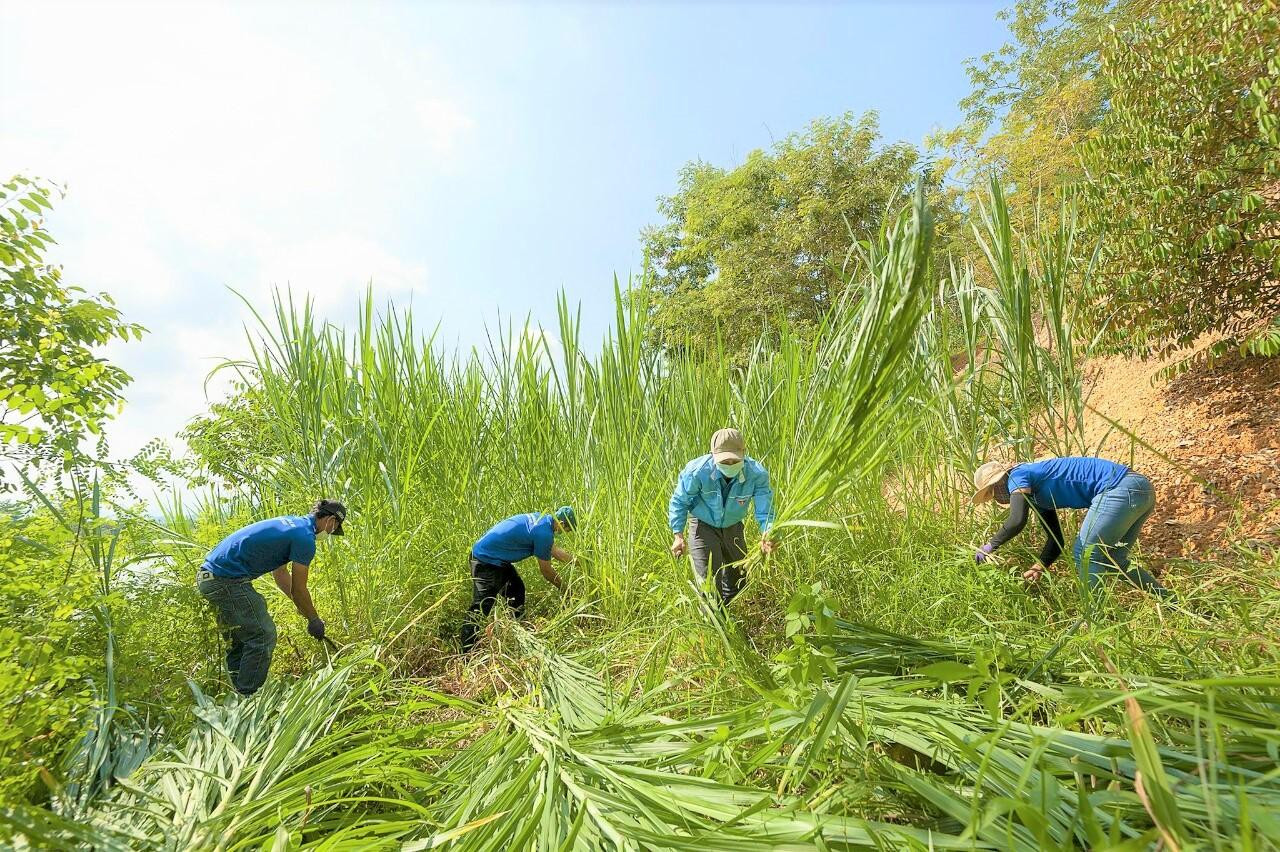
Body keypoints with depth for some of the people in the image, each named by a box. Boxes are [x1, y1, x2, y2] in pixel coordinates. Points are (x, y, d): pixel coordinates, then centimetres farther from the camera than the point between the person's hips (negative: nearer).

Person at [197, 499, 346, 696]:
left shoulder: (290, 522, 16)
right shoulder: (305, 538, -13)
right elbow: (298, 590, -6)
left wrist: (302, 607, 31)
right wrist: (314, 620, 10)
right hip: (228, 581, -10)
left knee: (240, 639, 20)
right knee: (263, 636, -3)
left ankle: (240, 694, 28)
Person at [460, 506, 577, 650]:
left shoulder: (541, 518, 5)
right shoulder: (544, 533, -22)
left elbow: (555, 550, 19)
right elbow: (546, 570, -10)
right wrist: (564, 589, 4)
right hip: (486, 561, -10)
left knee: (516, 588, 20)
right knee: (480, 608, -8)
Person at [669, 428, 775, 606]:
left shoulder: (757, 474, -29)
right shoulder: (697, 471, -32)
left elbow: (764, 510, -24)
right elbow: (679, 501, -16)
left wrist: (767, 534, -45)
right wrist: (678, 535, -21)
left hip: (733, 527, 4)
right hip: (703, 526, -3)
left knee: (739, 578, 21)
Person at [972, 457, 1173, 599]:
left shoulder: (1018, 476, -6)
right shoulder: (1037, 494, 21)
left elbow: (1017, 521, -21)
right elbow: (1056, 539, 21)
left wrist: (990, 545, -7)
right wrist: (1038, 568, 9)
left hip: (1121, 489, -10)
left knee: (1085, 553, -3)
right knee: (1112, 560, 18)